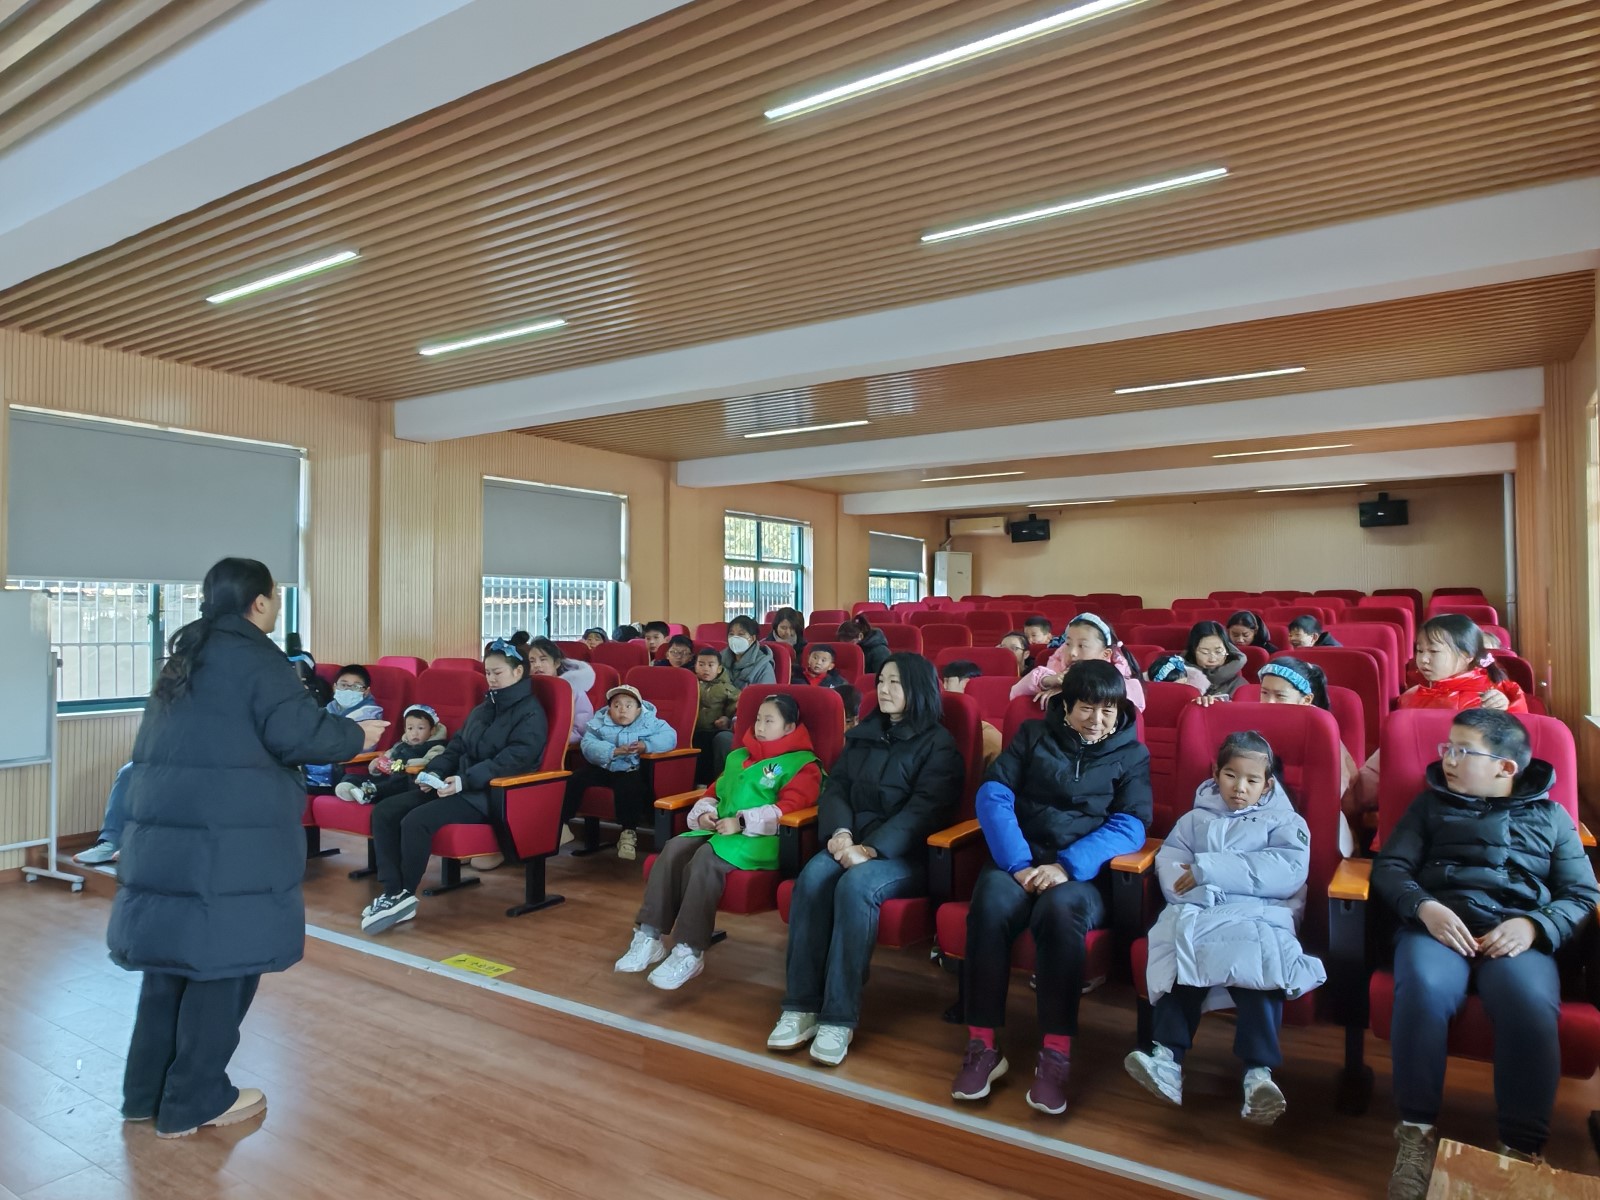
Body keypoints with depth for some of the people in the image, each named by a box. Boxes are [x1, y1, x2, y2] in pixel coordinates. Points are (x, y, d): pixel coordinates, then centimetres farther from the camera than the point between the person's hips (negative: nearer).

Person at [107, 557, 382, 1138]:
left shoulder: (184, 656, 16)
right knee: (221, 961, 3)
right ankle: (193, 1101, 13)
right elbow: (296, 731, -19)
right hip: (226, 837, -9)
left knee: (174, 956, 17)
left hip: (165, 827, 9)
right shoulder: (252, 654, -10)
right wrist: (357, 735, -3)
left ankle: (146, 1092, 27)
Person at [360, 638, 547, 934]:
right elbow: (457, 747, 20)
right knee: (384, 812, -8)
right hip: (458, 785, 9)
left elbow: (515, 759, -19)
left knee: (416, 820, -27)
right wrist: (435, 771, -2)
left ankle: (405, 895, -8)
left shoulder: (531, 712, -6)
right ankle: (392, 892, -11)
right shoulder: (481, 709, 21)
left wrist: (465, 780, -25)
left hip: (489, 794, -9)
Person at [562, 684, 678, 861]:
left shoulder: (649, 722, 0)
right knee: (575, 779, -15)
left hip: (631, 771, -3)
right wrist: (614, 751, -27)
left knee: (628, 787, -34)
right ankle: (561, 824, -2)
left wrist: (647, 745, -28)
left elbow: (670, 737, -12)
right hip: (602, 768, 3)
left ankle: (629, 832, -20)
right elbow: (588, 745, -13)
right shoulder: (599, 723, 3)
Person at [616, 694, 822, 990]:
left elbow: (789, 809, -13)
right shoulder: (738, 756, 24)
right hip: (718, 830, 7)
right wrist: (704, 813, 3)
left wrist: (742, 822, -21)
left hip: (760, 839, -7)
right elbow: (714, 792, 27)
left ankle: (689, 952, -30)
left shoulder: (803, 764, 1)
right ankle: (648, 938, -21)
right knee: (674, 849, -22)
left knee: (706, 858, -33)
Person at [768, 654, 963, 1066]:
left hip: (905, 854, -4)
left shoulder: (938, 744, 0)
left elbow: (922, 810, -11)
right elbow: (835, 788, 11)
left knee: (856, 885, -34)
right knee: (812, 877, -27)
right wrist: (840, 833, -11)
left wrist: (871, 849, -23)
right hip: (852, 842, 5)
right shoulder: (861, 735, 18)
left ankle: (840, 1017, -29)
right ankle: (801, 1006, -25)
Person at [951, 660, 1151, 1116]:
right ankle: (982, 1046, -23)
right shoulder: (1033, 735, 13)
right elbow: (993, 796, 2)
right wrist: (1017, 864, -15)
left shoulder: (1131, 754, 11)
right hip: (1019, 860, 1)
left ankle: (1056, 1055, -28)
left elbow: (1130, 826, -3)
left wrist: (1068, 865, -19)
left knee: (1059, 908, -36)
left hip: (1084, 873, -1)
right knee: (991, 904, -33)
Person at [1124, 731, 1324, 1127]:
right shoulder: (1195, 819, 27)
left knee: (1255, 956, -34)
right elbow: (1168, 861, 11)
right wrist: (1198, 891, -12)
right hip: (1197, 912, 2)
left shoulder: (1283, 822, 19)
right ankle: (1167, 1057, -36)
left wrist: (1210, 868, -7)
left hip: (1259, 913, -1)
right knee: (1178, 951, -30)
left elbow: (1289, 871, -1)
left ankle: (1259, 1072, -36)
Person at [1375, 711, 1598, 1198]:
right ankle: (1416, 1130, -21)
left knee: (1532, 1005, -35)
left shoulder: (1550, 816, 22)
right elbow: (1389, 867, 12)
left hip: (1517, 934, 0)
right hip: (1437, 925, 0)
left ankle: (1522, 1147, -20)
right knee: (1423, 988, -34)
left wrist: (1535, 925, -8)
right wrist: (1424, 906, -9)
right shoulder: (1431, 803, 22)